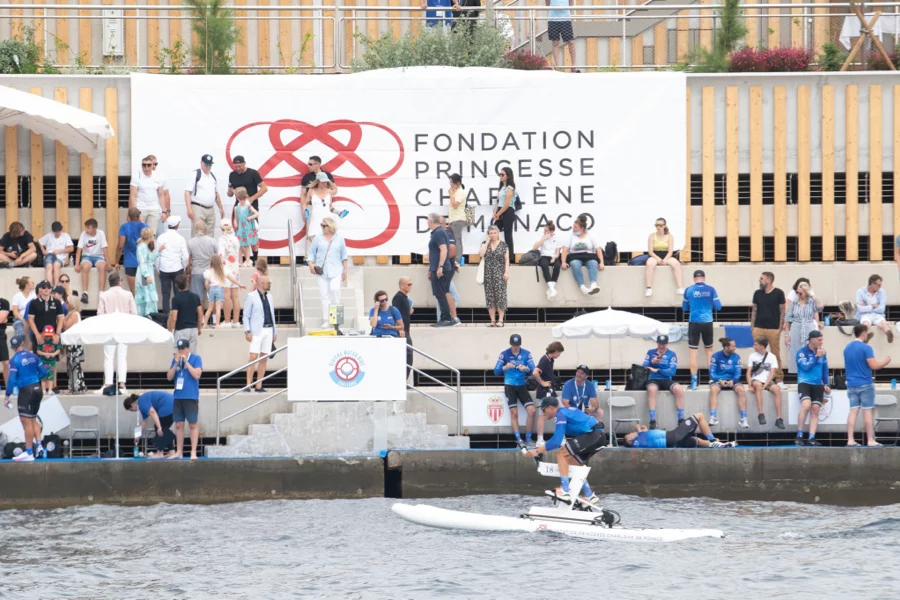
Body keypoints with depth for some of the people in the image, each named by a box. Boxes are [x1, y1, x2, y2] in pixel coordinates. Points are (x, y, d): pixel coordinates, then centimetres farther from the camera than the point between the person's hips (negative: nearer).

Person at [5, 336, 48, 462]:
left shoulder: (15, 360, -12)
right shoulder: (32, 356, 3)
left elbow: (11, 380, -16)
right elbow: (43, 372, 8)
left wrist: (7, 397, -10)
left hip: (26, 391, -6)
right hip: (37, 389, 6)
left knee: (26, 422, -2)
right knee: (33, 419, 21)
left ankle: (29, 453, 0)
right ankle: (39, 445, 11)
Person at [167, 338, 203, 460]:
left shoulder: (196, 359, -2)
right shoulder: (175, 359, 12)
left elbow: (197, 374, -13)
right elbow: (169, 377, 9)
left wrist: (186, 362, -14)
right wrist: (176, 364, -4)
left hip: (191, 396, -5)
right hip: (178, 396, 5)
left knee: (193, 424, -4)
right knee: (179, 425, 7)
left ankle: (193, 452, -4)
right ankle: (179, 452, 12)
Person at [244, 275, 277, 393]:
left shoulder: (270, 298, 15)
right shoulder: (251, 296, -1)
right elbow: (246, 315, -3)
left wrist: (274, 333, 16)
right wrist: (247, 331, -12)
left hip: (268, 330, 6)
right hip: (257, 331, -6)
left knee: (264, 358, 3)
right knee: (253, 357, -12)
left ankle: (259, 386, 4)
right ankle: (248, 385, -12)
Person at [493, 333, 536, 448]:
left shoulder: (526, 354, 1)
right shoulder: (504, 354, -3)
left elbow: (533, 370, -2)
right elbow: (496, 371, -4)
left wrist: (526, 369, -25)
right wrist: (504, 367, -25)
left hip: (522, 386, 2)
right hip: (510, 386, -2)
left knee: (531, 411, -8)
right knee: (514, 413, -7)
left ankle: (528, 439, 2)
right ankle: (518, 440, -4)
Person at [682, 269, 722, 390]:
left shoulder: (689, 290, -3)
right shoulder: (711, 290, -3)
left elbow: (684, 308, 7)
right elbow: (718, 306, 0)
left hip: (694, 323, -1)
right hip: (707, 322, 1)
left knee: (693, 352, 2)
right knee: (709, 350, 17)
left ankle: (694, 381, -4)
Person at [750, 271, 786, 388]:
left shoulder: (778, 293, 0)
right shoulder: (757, 294, 11)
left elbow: (782, 311, 2)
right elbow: (754, 310, 15)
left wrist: (780, 327, -4)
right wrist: (752, 327, 9)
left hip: (773, 329, -3)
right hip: (759, 328, 3)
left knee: (776, 355, -2)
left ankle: (779, 379, 3)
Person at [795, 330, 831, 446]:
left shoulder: (823, 353, 8)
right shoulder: (802, 352, -5)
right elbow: (806, 367, -17)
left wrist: (825, 384, 17)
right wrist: (817, 356, -15)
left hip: (818, 385, 5)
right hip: (804, 383, -5)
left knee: (815, 409, -1)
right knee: (806, 405, -23)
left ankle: (811, 438, 1)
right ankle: (799, 436, -14)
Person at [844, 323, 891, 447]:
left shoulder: (847, 348, 10)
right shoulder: (866, 348, -12)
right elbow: (873, 365, -16)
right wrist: (885, 362, 1)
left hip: (852, 384, 6)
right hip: (865, 384, -6)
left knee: (853, 411, 4)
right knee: (868, 411, -1)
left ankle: (850, 440, -2)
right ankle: (870, 440, 0)